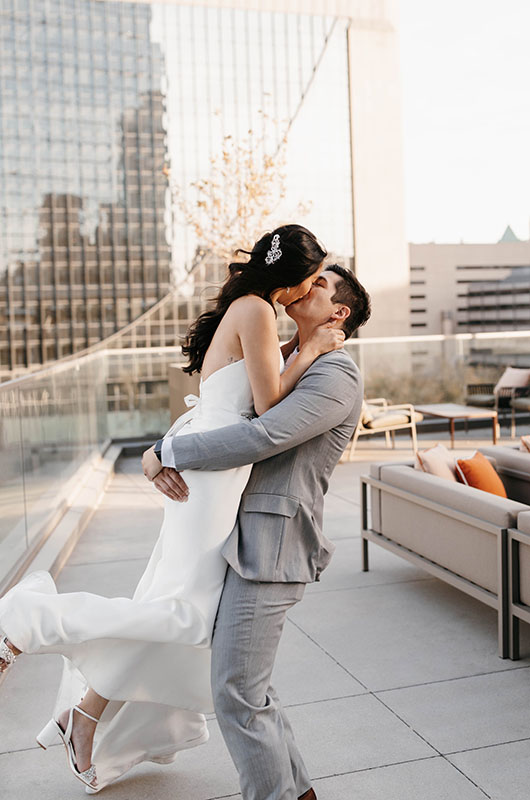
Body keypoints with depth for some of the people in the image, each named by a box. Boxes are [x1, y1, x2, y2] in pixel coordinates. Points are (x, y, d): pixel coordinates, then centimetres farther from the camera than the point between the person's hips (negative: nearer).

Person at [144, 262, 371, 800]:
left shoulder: (336, 376, -10)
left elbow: (259, 439, -23)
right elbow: (209, 422, 18)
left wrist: (166, 451, -13)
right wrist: (158, 459, -4)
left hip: (270, 549, -9)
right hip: (248, 543, 9)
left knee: (237, 694, -2)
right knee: (245, 684, 17)